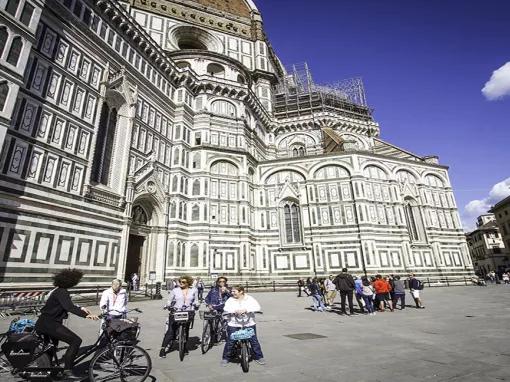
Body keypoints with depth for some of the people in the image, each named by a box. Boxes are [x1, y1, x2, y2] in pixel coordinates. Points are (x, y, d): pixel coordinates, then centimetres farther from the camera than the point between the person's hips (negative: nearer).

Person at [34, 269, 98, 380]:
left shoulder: (59, 290, 11)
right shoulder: (61, 292, -20)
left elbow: (68, 305, 21)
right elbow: (69, 308, -33)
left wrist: (81, 308, 10)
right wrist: (86, 315, -39)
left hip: (43, 323, 11)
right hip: (49, 324, -11)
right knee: (76, 341, -18)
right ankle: (67, 372, -17)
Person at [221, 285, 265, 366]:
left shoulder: (249, 299, -2)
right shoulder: (231, 300, 1)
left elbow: (257, 307, -13)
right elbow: (226, 308, -12)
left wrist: (245, 310, -26)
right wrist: (235, 311, -29)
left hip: (249, 324, 0)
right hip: (234, 324, 0)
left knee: (254, 341, 2)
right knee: (230, 342, 0)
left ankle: (259, 357, 20)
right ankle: (225, 358, 20)